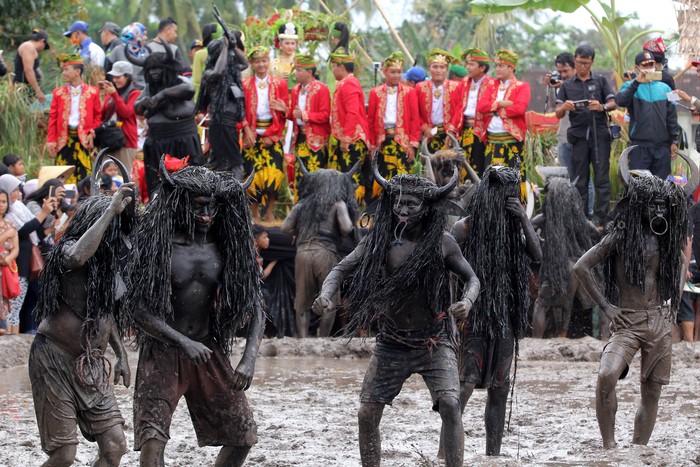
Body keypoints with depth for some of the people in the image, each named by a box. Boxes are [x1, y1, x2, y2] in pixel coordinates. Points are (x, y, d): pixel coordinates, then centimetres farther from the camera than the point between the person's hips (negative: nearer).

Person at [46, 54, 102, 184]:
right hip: (64, 138, 1)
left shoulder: (92, 92, 6)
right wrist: (51, 140, -1)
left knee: (84, 173, -6)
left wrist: (92, 133, -6)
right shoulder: (59, 93, 9)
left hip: (84, 139, -1)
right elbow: (53, 118, 7)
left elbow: (98, 115, 8)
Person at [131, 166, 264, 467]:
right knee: (152, 439, -18)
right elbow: (140, 310, -17)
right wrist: (184, 343, -27)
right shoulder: (159, 245, -11)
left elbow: (253, 306, 2)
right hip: (163, 351, -5)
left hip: (208, 352, 5)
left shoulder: (227, 247, 1)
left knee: (243, 437, 6)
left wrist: (249, 359, -13)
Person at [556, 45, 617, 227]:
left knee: (601, 177, -6)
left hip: (599, 135, -2)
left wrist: (602, 107, -18)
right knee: (579, 180, 2)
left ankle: (600, 217, -7)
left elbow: (613, 104, 4)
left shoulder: (601, 81, 10)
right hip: (579, 135, 2)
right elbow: (558, 114, 8)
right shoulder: (567, 85, 13)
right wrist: (565, 107, -16)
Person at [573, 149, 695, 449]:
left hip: (660, 322, 5)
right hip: (627, 321, -5)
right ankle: (609, 445, -20)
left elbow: (680, 266, 29)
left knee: (652, 393, 4)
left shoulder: (667, 240, 8)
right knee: (607, 376, -28)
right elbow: (581, 268, -5)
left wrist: (673, 303, 15)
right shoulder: (619, 237, -4)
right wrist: (605, 306, -7)